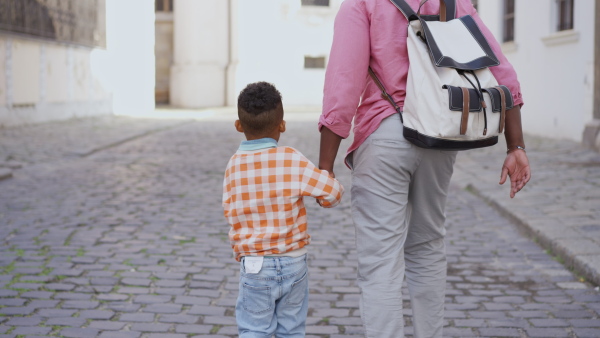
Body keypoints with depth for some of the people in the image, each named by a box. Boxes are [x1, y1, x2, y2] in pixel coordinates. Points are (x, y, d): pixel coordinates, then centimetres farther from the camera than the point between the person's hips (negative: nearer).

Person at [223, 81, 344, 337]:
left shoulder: (233, 166, -3)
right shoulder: (291, 160, -11)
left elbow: (231, 212, 1)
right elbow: (332, 191, -12)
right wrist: (325, 198, 10)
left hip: (255, 265, 1)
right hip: (294, 261, 0)